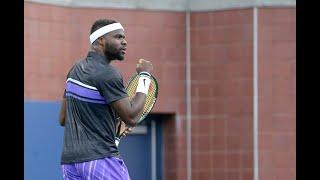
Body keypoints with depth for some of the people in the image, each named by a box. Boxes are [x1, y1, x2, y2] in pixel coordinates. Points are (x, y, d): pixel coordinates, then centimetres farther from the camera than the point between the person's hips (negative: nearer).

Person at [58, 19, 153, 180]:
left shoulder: (75, 70, 15)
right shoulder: (108, 74, -12)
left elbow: (63, 119, 20)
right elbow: (131, 117, -14)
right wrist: (145, 76, -4)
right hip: (101, 159, -8)